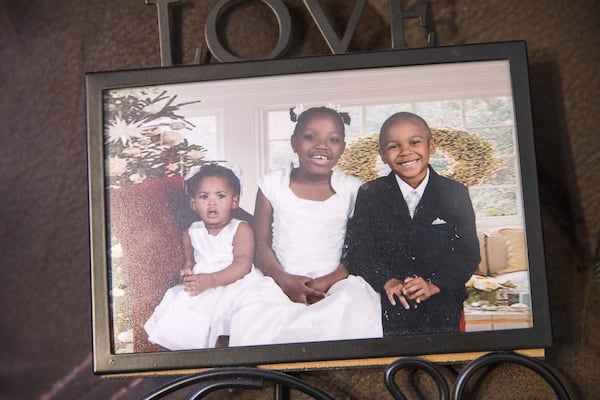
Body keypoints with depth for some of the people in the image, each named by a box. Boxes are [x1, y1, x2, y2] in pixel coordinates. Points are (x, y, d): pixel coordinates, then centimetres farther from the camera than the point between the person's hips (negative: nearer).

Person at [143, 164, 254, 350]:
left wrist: (210, 280, -27)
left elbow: (243, 264, -16)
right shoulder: (192, 233, 13)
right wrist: (187, 270, 0)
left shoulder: (241, 229, -5)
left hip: (231, 285, -5)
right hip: (199, 286, 5)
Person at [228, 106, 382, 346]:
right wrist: (284, 279, -15)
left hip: (336, 282, 0)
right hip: (281, 280, 0)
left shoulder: (352, 189, 5)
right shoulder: (273, 183, 7)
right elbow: (261, 244, 4)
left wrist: (328, 281, -16)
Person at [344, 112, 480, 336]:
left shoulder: (455, 194, 6)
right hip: (388, 301, 0)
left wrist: (434, 284, -14)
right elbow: (357, 249, 0)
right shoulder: (369, 195, 6)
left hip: (440, 301, 0)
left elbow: (468, 253, 1)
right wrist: (387, 281, -17)